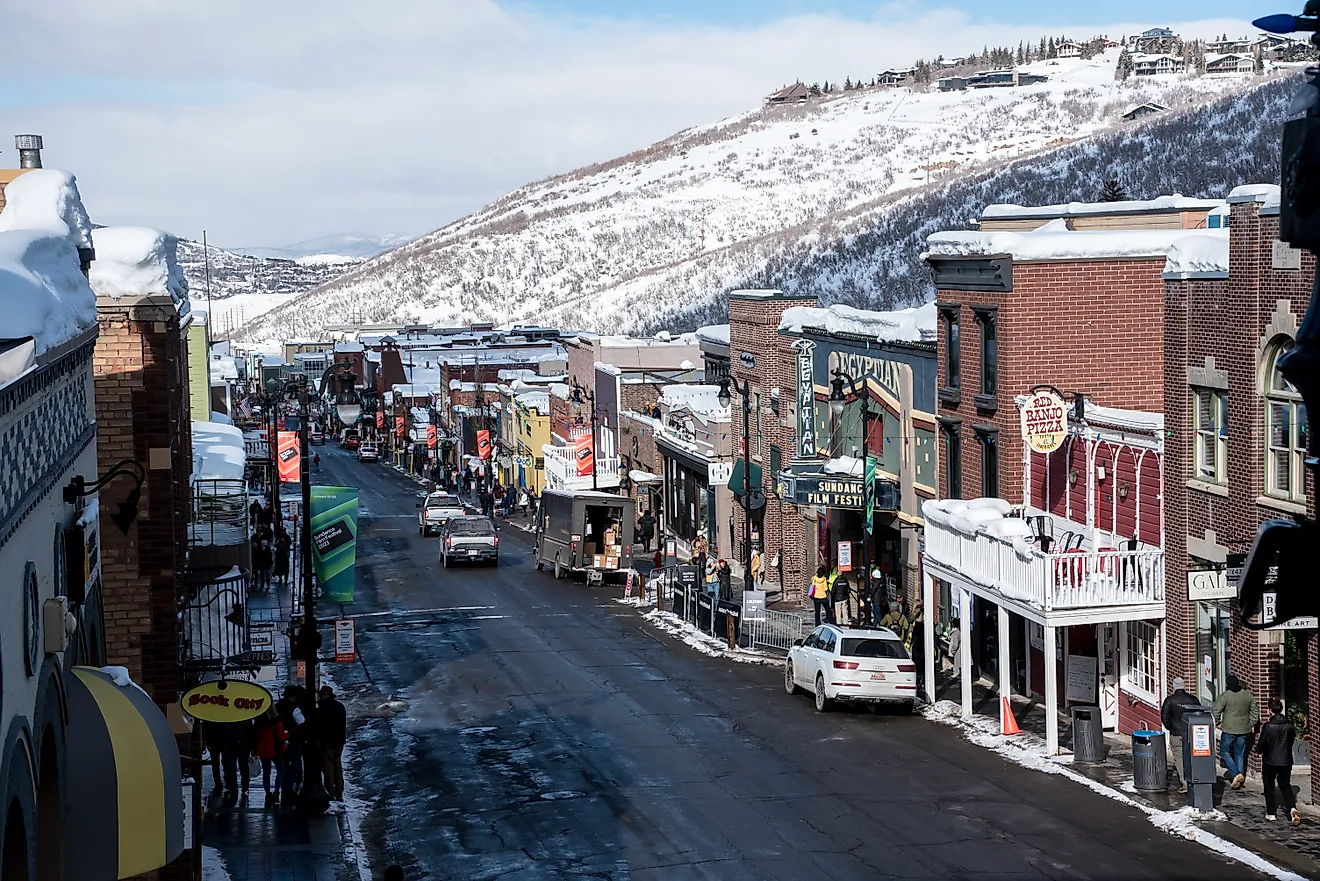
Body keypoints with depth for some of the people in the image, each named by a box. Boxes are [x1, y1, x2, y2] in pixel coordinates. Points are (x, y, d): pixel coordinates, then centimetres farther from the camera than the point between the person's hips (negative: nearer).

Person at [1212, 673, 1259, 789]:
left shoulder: (1224, 696, -12)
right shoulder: (1248, 695, 2)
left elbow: (1216, 712, -12)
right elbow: (1255, 712, 10)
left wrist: (1218, 723, 4)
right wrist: (1251, 724, 21)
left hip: (1228, 730, -5)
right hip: (1244, 730, 5)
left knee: (1224, 752, 7)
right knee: (1240, 755, 12)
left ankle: (1236, 774, -10)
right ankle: (1240, 780, 13)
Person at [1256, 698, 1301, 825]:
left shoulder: (1268, 726, -17)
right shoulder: (1289, 725, -5)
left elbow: (1261, 744, -11)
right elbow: (1292, 739, 7)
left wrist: (1259, 751, 11)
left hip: (1270, 761, -3)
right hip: (1286, 761, 3)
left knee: (1269, 786, 14)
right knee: (1285, 785, 13)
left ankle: (1270, 813, 17)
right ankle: (1292, 808, -10)